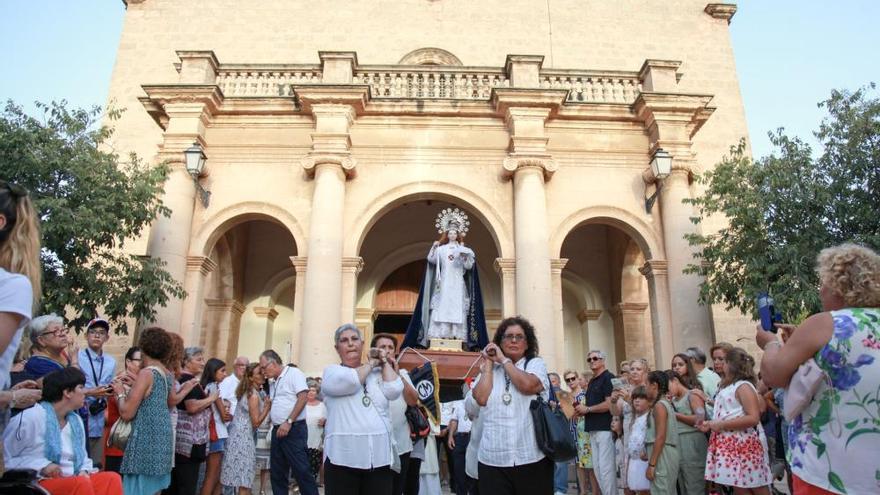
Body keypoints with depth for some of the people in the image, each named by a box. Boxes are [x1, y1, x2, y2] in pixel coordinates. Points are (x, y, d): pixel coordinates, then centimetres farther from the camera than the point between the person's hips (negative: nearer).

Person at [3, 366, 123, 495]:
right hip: (38, 484, -6)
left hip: (72, 481, 6)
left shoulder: (76, 420, 14)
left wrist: (84, 472, -1)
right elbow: (4, 458, -8)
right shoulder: (30, 417, -8)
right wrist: (41, 466, -18)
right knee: (82, 483, -34)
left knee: (112, 479, -20)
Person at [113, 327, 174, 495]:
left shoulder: (146, 373, -14)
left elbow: (127, 413, -16)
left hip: (146, 441, -8)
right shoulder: (167, 374, 9)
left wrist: (120, 392, 2)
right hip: (162, 439, 8)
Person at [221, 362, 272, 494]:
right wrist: (268, 406, -11)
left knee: (243, 478, 14)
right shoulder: (254, 395, -16)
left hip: (239, 434, 9)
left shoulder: (249, 392, 11)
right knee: (245, 480, -5)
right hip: (244, 436, -9)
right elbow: (256, 422, -15)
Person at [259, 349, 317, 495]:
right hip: (278, 430, 9)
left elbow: (303, 397, -16)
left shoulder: (293, 373, -7)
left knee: (301, 470, -9)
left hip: (294, 429, -9)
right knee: (277, 472, 11)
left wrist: (288, 422, -19)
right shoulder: (275, 382, 18)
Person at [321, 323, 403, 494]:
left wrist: (384, 362, 8)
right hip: (343, 457, -3)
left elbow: (394, 390, -5)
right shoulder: (331, 371, 6)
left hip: (379, 456, 3)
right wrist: (371, 363, 0)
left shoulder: (379, 373, 14)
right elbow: (349, 382, -15)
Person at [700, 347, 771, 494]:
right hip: (731, 445, 9)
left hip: (744, 445, -9)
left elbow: (753, 418, -21)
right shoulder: (728, 387, 18)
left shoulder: (743, 386, -10)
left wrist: (721, 425, -19)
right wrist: (711, 424, 6)